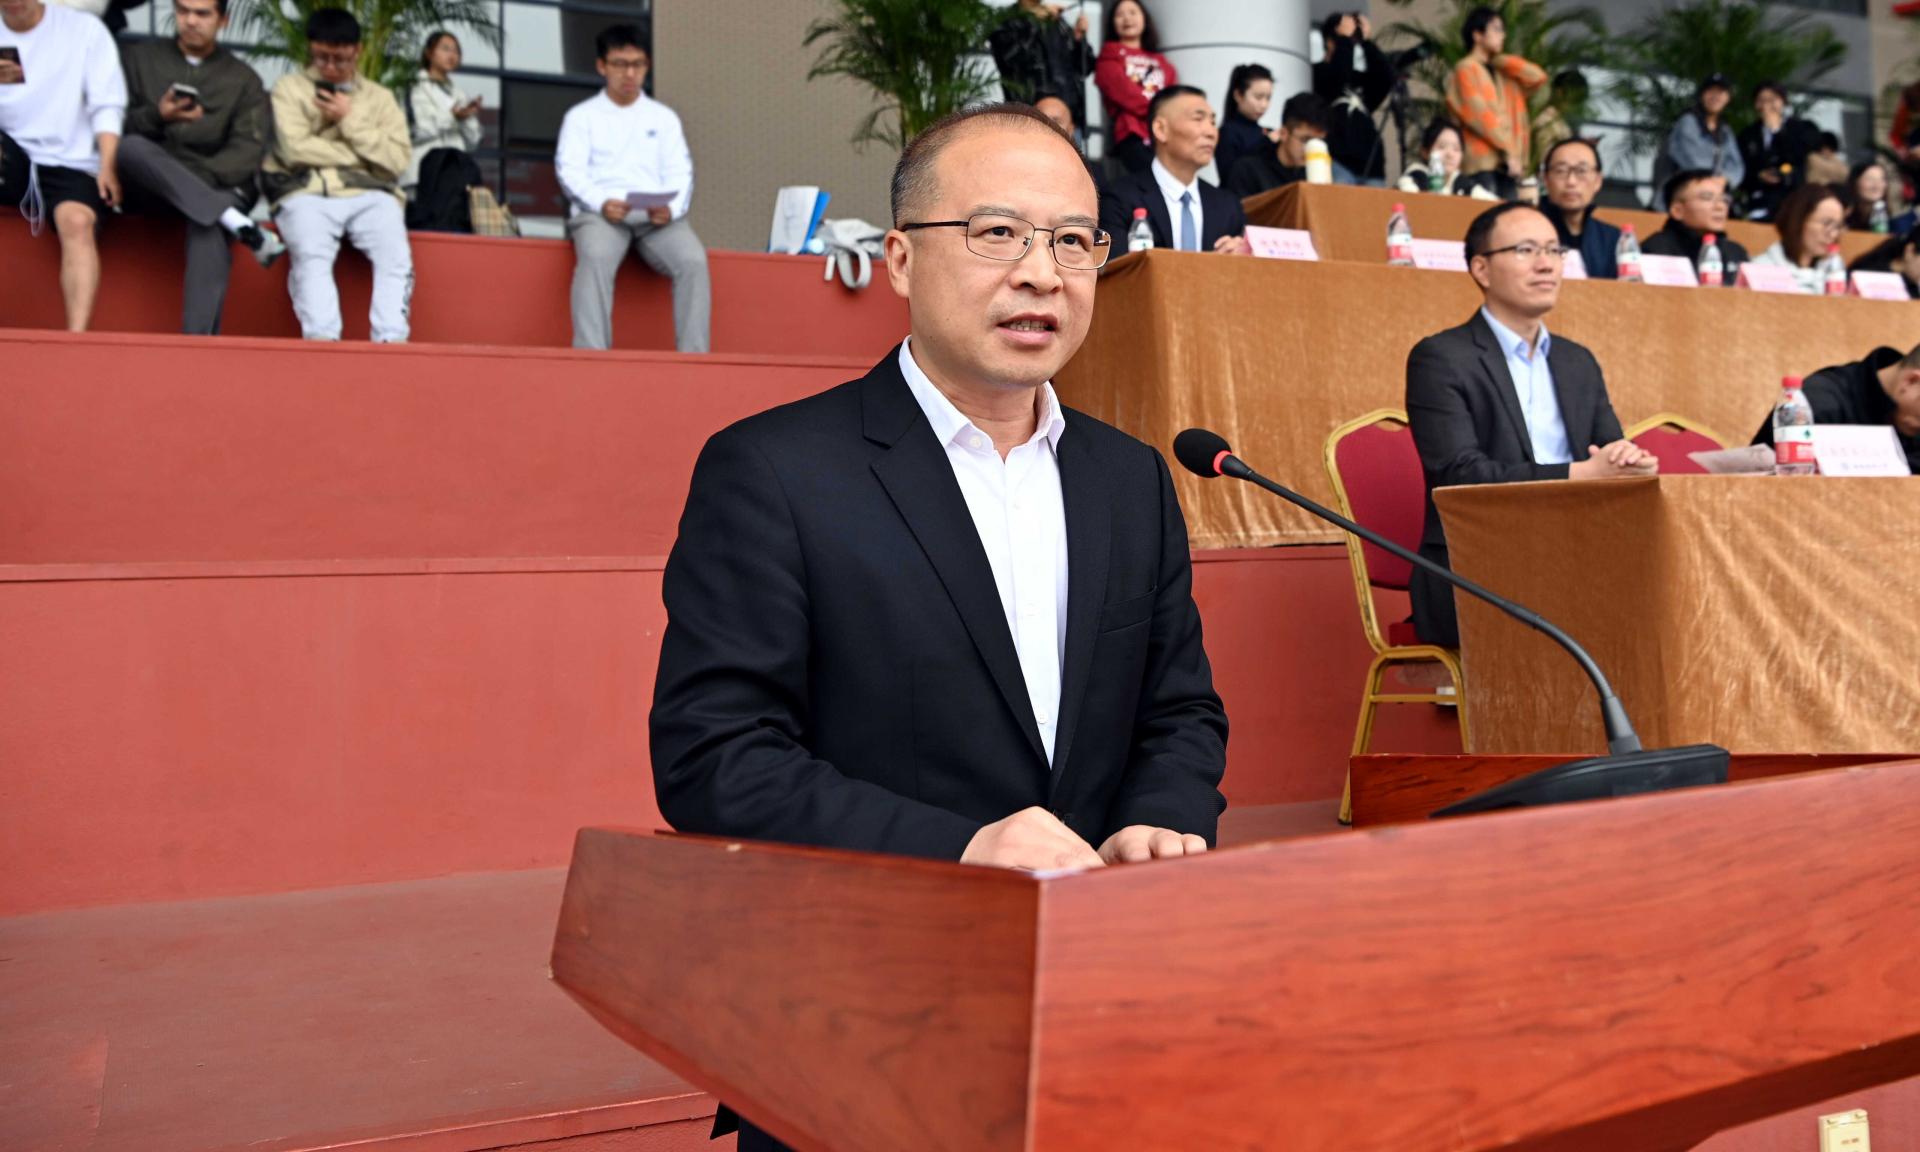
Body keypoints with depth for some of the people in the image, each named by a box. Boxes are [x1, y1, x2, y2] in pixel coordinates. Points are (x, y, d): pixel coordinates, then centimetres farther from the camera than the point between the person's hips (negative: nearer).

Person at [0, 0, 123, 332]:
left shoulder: (84, 29, 3)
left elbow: (106, 105, -3)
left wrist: (107, 166, -16)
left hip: (70, 162, -2)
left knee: (77, 222, -32)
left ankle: (77, 337, -42)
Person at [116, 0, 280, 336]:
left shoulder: (243, 78, 14)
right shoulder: (139, 58, 17)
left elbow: (249, 149, 0)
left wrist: (202, 176, -18)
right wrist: (156, 117, -14)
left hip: (215, 186, -1)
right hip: (147, 186, 1)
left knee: (209, 224, -36)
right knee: (131, 147, -33)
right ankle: (237, 223, -42)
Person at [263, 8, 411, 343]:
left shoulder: (380, 97, 22)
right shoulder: (289, 87, 17)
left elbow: (398, 159, 7)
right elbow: (295, 149, 0)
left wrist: (350, 120, 2)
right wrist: (365, 155, 3)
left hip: (370, 194, 2)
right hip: (307, 193, -1)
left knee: (397, 256, -30)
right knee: (312, 255, -34)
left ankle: (391, 343, -39)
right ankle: (321, 343, -44)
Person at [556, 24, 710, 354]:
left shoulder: (664, 117, 22)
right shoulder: (581, 116, 16)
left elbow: (679, 173, 11)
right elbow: (570, 170, 3)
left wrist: (671, 208, -13)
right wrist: (601, 203, -18)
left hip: (657, 216, 2)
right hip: (599, 212, -2)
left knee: (693, 260, -30)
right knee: (595, 257, -37)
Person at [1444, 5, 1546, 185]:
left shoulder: (1504, 73, 20)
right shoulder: (1465, 70, -2)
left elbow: (1538, 77, 5)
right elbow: (1481, 116, -11)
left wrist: (1500, 60, 9)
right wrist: (1508, 152, -15)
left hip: (1510, 165, 7)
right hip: (1483, 163, -7)